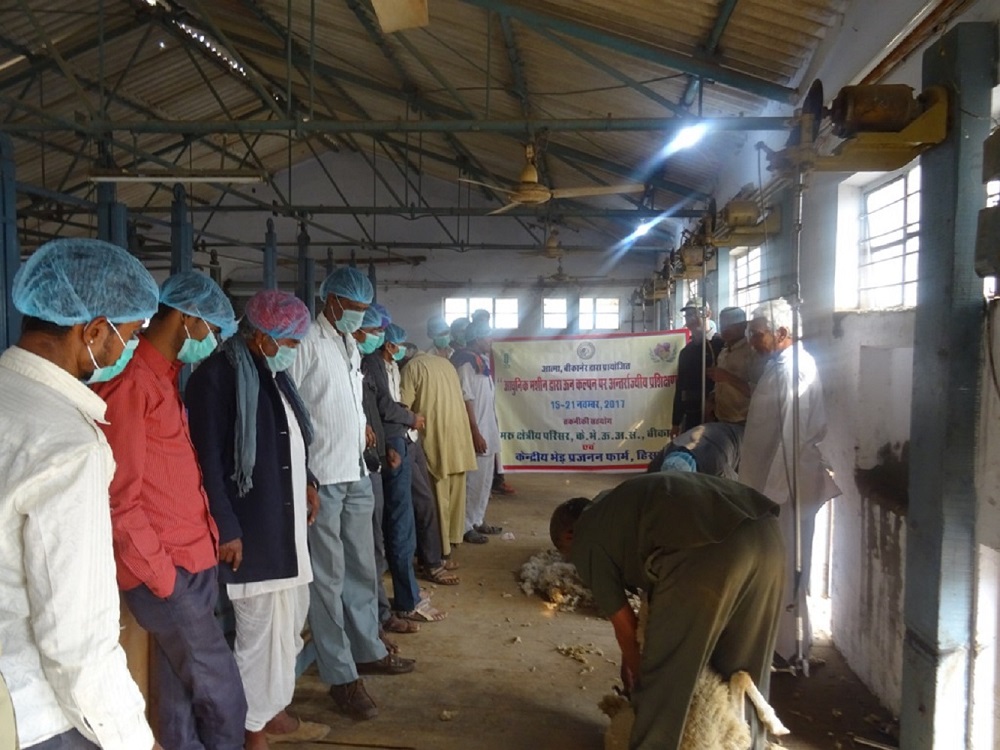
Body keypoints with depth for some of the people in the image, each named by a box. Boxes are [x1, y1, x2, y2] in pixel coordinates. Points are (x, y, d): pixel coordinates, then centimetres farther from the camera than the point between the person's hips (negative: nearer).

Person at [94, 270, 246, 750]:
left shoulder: (163, 377, 15)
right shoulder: (130, 382, -16)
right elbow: (118, 498, -18)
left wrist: (205, 543, 12)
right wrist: (161, 576, -14)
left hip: (190, 562, 9)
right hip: (166, 571, -9)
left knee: (181, 691, 16)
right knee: (222, 696, 1)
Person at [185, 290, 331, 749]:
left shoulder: (271, 373, 11)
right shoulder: (217, 376, -16)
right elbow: (209, 460, -19)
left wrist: (305, 483, 15)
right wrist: (226, 528, -19)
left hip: (285, 521, 9)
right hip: (250, 527, -9)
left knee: (289, 621, 17)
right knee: (260, 629, -1)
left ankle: (274, 711, 34)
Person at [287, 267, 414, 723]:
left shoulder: (351, 346, 16)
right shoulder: (306, 341, -11)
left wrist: (361, 428, 10)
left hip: (356, 474, 9)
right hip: (321, 478, -8)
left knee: (362, 568, 18)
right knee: (328, 577, 1)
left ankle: (367, 651, 34)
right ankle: (341, 676, 11)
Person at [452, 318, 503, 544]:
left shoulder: (482, 362, 14)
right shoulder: (466, 363, -14)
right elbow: (466, 401, -19)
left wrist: (489, 432, 18)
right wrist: (475, 433, -21)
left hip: (488, 432, 9)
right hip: (477, 434, -9)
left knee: (485, 480, 15)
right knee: (473, 481, -4)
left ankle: (478, 520, 26)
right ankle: (466, 527, 5)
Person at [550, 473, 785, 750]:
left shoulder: (585, 542, 17)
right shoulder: (617, 506, 37)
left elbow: (625, 625, 20)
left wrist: (638, 674, 37)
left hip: (707, 550, -8)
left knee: (664, 680, 12)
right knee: (746, 673, 26)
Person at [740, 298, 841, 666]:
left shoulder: (796, 369, -20)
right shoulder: (779, 363, 10)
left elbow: (792, 436, -23)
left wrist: (773, 491, -21)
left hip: (786, 485, -10)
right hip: (771, 480, 10)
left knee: (784, 568, 2)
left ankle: (790, 646, 16)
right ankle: (777, 636, 33)